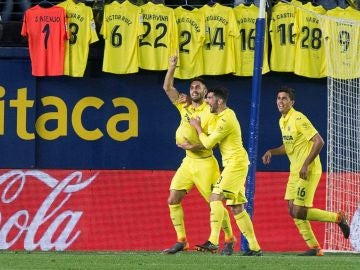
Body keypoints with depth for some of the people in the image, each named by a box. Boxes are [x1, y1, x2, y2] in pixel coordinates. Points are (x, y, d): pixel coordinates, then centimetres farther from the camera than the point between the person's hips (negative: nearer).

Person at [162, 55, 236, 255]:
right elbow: (167, 87, 7)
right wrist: (172, 66, -2)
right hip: (188, 161, 6)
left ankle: (229, 240, 10)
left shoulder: (210, 111, -12)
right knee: (173, 200, -1)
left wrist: (192, 146, -23)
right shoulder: (184, 106, 6)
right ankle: (181, 241, 4)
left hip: (205, 162, -6)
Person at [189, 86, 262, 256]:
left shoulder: (225, 120, -15)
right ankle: (255, 248, 9)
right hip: (235, 164, 10)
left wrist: (198, 127, 2)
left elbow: (208, 143, -12)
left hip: (235, 163, -10)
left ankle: (213, 241, -28)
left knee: (216, 197, -19)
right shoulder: (227, 114, 16)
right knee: (237, 208, 9)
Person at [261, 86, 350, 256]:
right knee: (293, 211, 5)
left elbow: (319, 141, -21)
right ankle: (314, 248, 12)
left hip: (308, 172, -9)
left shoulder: (298, 119, -17)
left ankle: (338, 218, 8)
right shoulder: (282, 121, 12)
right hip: (295, 172, 9)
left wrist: (306, 164, -24)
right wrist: (271, 152, 8)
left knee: (299, 213, -11)